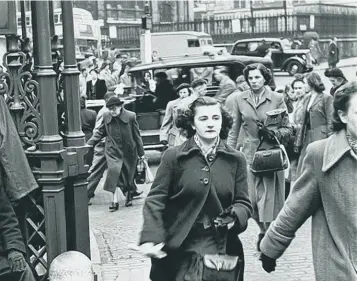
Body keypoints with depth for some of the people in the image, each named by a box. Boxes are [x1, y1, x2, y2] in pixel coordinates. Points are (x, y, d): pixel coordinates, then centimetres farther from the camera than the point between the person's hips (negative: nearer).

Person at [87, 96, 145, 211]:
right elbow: (100, 132, 8)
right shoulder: (106, 116, -2)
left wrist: (141, 153, 1)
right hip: (113, 151, 1)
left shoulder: (130, 116, -9)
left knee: (129, 175, 9)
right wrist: (89, 144, -4)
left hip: (129, 151, -1)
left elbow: (136, 135, -2)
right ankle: (115, 201, -13)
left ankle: (129, 196, 35)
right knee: (114, 172, -16)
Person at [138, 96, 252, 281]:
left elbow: (243, 203, 6)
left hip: (222, 248, 2)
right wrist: (151, 238, -18)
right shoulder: (174, 156, -3)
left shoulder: (236, 159, 3)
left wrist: (235, 217, -17)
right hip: (179, 250, -2)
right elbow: (155, 200, -4)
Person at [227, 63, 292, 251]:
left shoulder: (277, 98, 0)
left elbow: (287, 129, 4)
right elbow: (234, 130, 9)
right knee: (252, 198, 2)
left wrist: (272, 133, -14)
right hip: (250, 154, 2)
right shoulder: (240, 99, 5)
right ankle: (264, 230, 27)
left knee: (270, 198, -3)